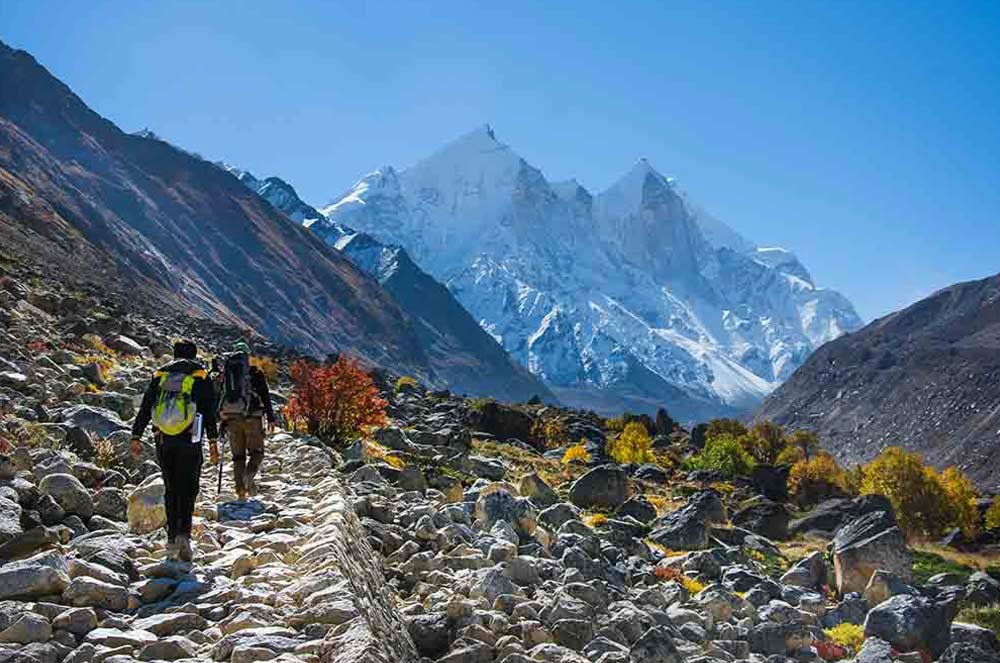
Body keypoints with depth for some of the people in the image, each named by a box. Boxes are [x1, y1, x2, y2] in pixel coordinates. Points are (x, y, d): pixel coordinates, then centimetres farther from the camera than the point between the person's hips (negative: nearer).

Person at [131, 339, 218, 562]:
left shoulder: (160, 375, 11)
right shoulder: (201, 377, 3)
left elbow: (145, 408, 9)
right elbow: (209, 411, 0)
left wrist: (136, 437, 12)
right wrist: (213, 441, 2)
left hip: (163, 440, 3)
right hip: (189, 441, -3)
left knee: (171, 489, 12)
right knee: (188, 489, 0)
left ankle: (173, 537, 11)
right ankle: (183, 533, -18)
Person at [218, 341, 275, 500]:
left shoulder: (226, 372, 12)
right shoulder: (256, 373, 2)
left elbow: (219, 398, 14)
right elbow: (265, 396, -3)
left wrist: (221, 419, 21)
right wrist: (270, 418, -2)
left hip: (231, 417, 3)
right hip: (251, 416, -3)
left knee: (238, 455, 8)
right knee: (256, 452, 4)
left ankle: (240, 489, 2)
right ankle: (249, 476, -22)